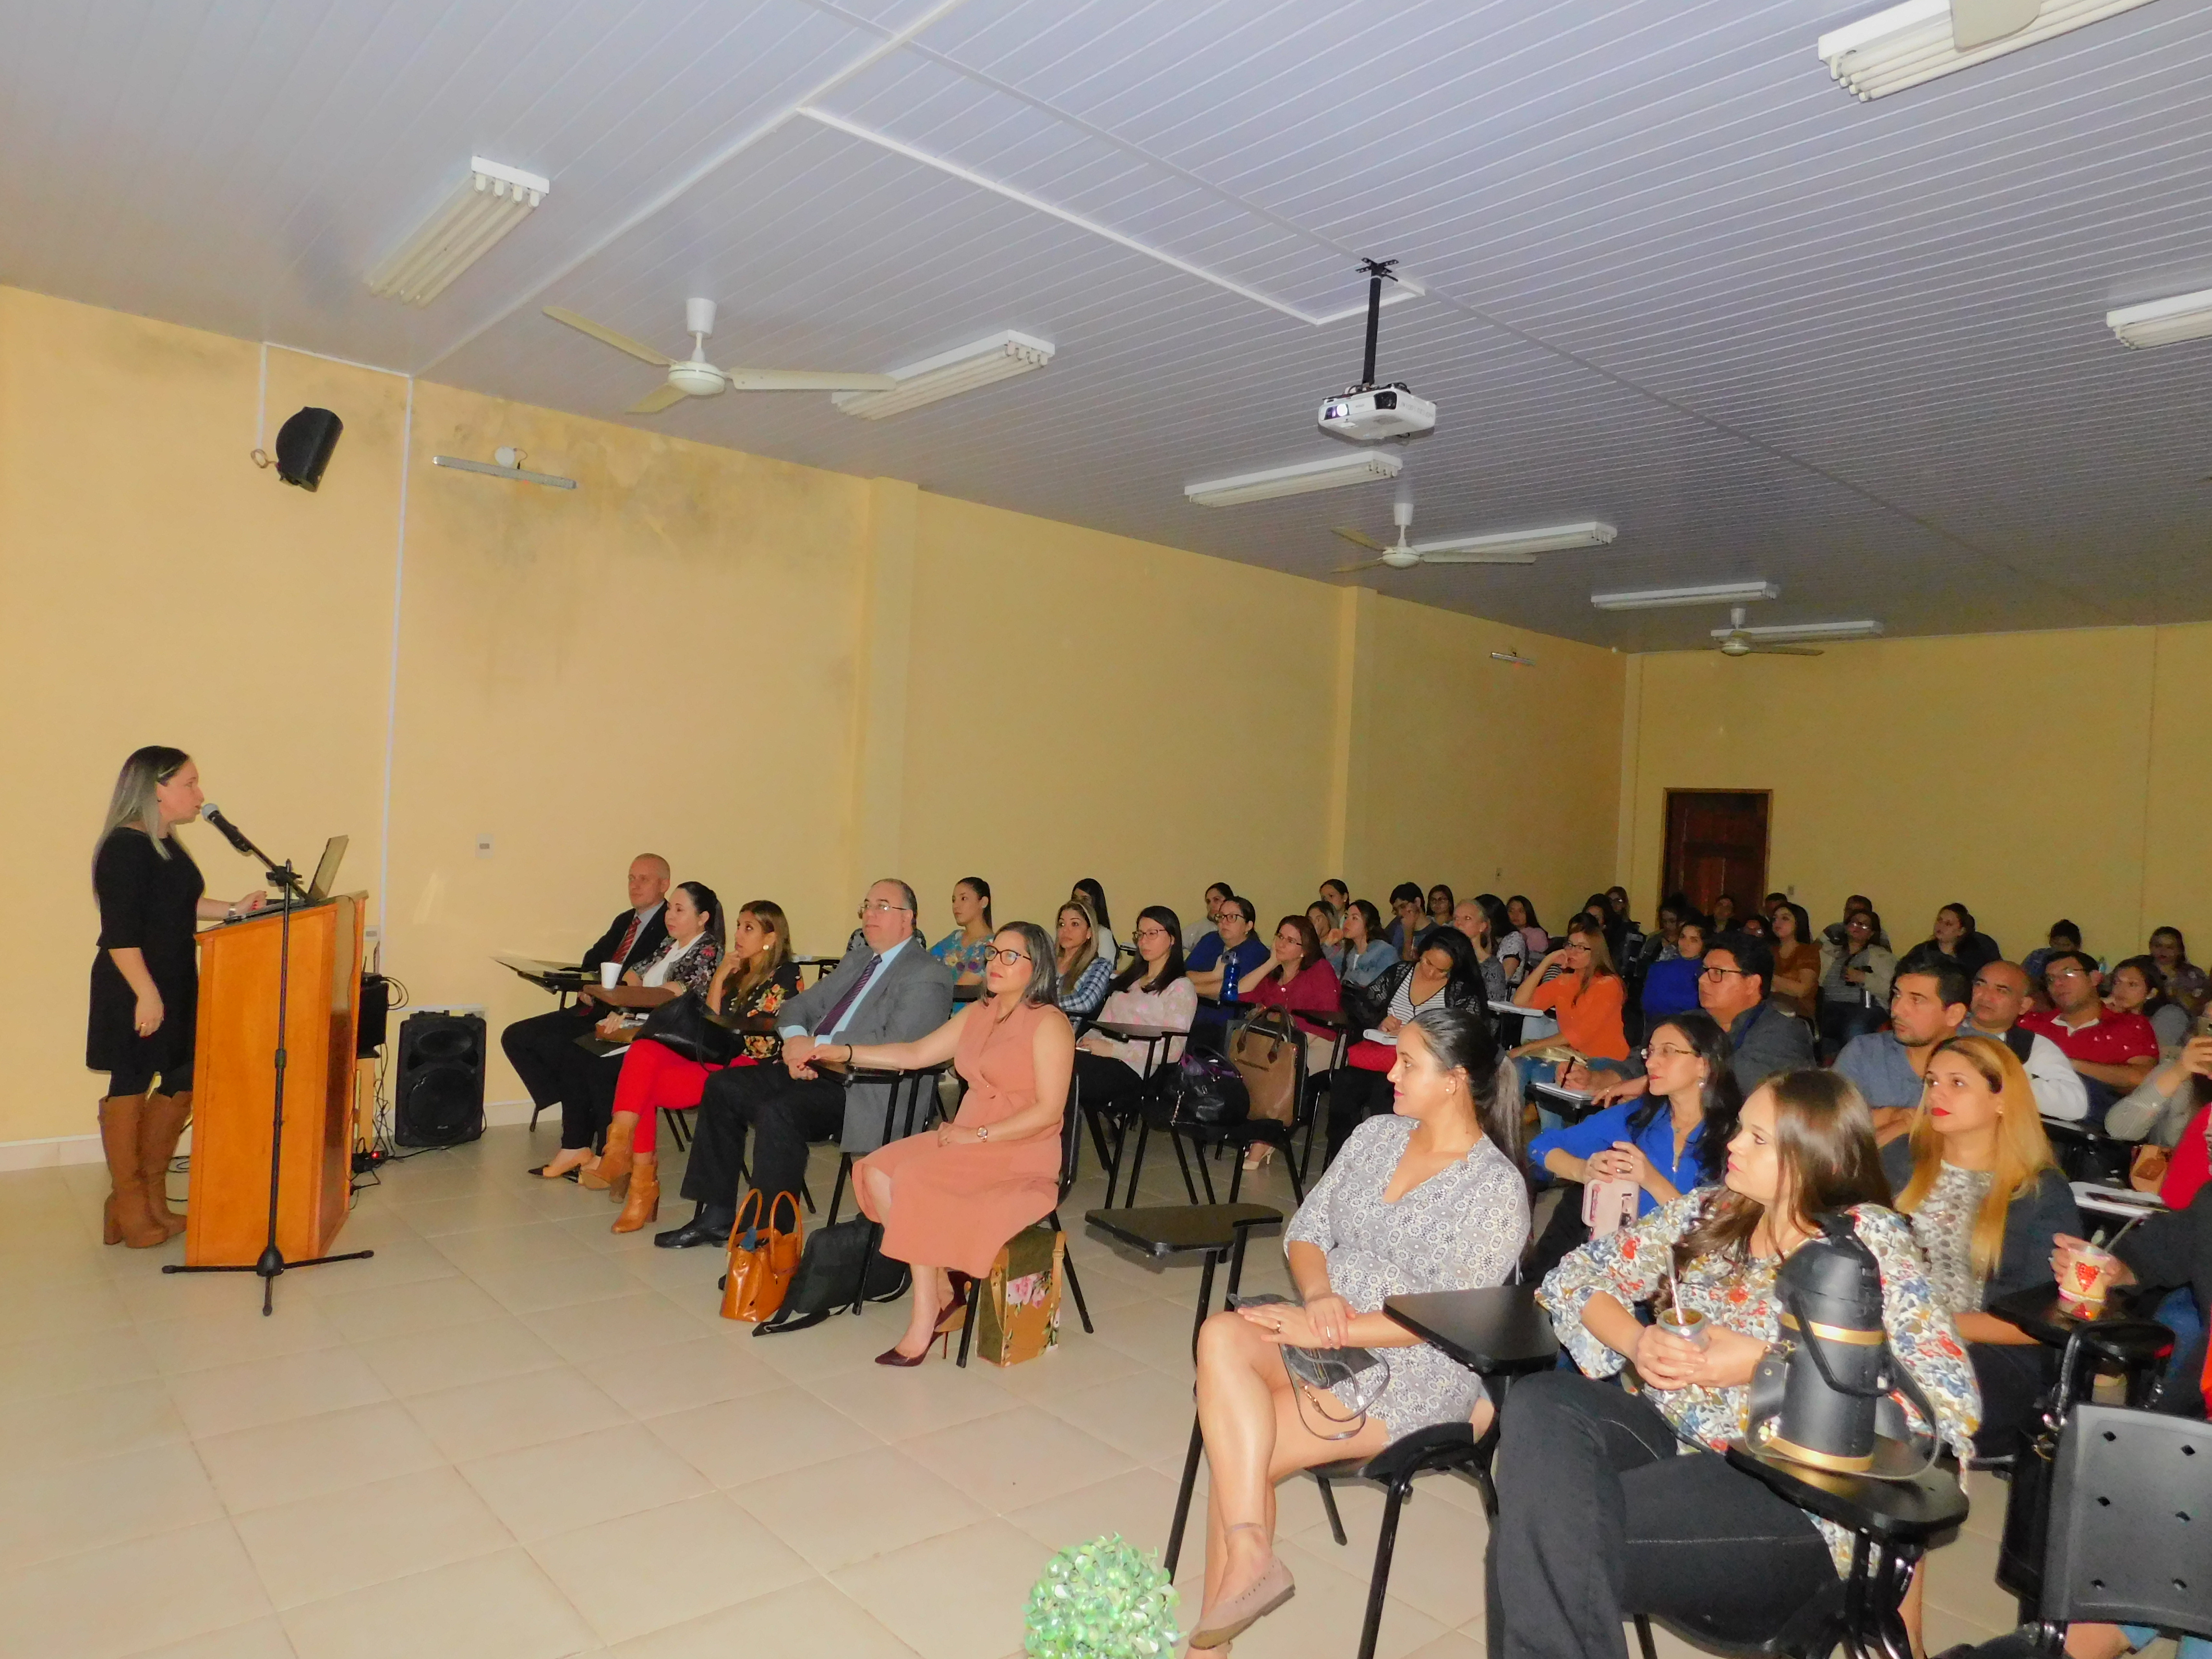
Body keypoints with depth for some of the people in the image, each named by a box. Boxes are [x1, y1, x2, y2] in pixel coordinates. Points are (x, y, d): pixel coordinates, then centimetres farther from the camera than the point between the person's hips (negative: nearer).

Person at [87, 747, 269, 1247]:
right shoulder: (125, 848, -17)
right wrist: (146, 993, -23)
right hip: (135, 993, -10)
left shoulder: (166, 845, 12)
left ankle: (151, 1195, 27)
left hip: (176, 986, 10)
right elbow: (119, 932, -21)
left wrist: (232, 910, 6)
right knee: (130, 1087, 2)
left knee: (182, 1083, 14)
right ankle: (129, 1207, 15)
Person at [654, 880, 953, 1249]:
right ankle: (717, 1216, 6)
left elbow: (895, 1046, -20)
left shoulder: (929, 976, -8)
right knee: (723, 1086, -1)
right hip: (815, 1071, 9)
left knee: (779, 1111, -30)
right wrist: (795, 1040, -4)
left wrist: (818, 1045, -17)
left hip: (865, 1091, -9)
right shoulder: (857, 959, 19)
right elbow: (797, 1007, 20)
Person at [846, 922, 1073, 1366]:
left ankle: (925, 1320, -14)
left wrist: (978, 1135, -18)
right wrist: (845, 1052, 8)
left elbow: (1049, 1111, -16)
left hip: (1021, 1154, -8)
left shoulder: (1049, 1024, -10)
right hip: (966, 1139, 8)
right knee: (877, 1172, -13)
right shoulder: (978, 1013, 13)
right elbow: (916, 1054, 15)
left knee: (916, 1180, -26)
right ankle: (941, 1287, -5)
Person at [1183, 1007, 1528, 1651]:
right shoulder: (1376, 1135, 6)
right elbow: (1305, 1230, 9)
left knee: (1240, 1449, -20)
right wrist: (1318, 1294, -13)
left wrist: (1325, 1330, -21)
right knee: (1222, 1336, -24)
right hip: (1325, 1338, 6)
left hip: (1413, 1379, -6)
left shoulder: (1497, 1187, -12)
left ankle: (1210, 1634, -3)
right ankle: (1248, 1556, -27)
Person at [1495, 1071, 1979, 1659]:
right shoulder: (1710, 1212, 9)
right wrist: (1636, 1341, -10)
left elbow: (1952, 1402, -15)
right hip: (1673, 1435, 6)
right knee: (1541, 1402, -27)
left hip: (1788, 1502, -5)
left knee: (1547, 1532, -29)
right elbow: (1575, 1278, 12)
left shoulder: (1867, 1239, -5)